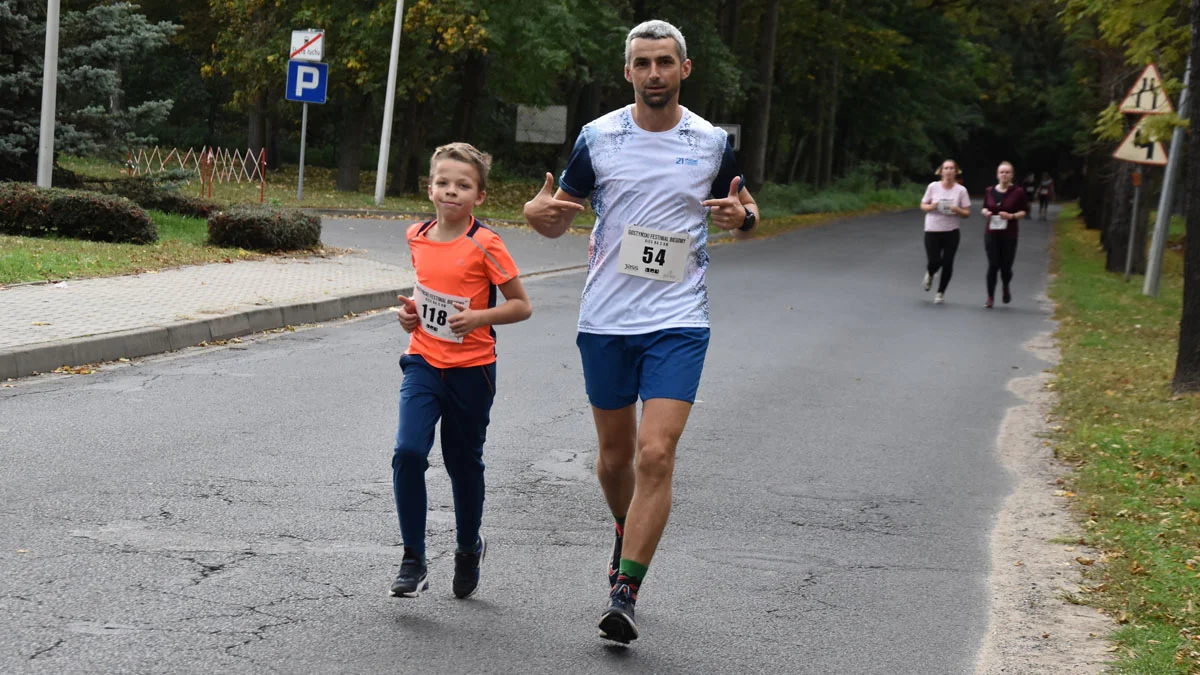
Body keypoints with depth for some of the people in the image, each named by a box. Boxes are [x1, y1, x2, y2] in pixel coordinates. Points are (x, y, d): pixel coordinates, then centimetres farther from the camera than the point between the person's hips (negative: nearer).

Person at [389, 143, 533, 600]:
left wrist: (479, 318, -23)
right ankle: (413, 562, -6)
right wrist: (411, 311, 4)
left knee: (464, 463, 11)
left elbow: (522, 305, -8)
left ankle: (469, 549, 37)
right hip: (423, 363, 3)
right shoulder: (417, 237, 3)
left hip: (471, 369, -3)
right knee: (408, 452, -16)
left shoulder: (484, 245, -13)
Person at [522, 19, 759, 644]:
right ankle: (627, 533, 45)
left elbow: (745, 214, 15)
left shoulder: (712, 142, 1)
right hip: (605, 320, 2)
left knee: (656, 455, -14)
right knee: (615, 455, 13)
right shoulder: (597, 136, 1)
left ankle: (623, 595, -10)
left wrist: (741, 216, -10)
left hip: (679, 322, -2)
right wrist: (541, 213, -15)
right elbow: (561, 217, 9)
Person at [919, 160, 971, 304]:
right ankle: (929, 275, 33)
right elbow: (923, 205, 5)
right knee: (934, 262, -6)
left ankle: (941, 292, 18)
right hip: (932, 231, -1)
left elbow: (966, 213, 0)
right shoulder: (933, 186, -2)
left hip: (951, 232, 1)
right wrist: (932, 206, -16)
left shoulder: (961, 190, -2)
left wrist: (957, 210, -20)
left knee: (947, 263, 0)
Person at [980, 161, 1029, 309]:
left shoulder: (1018, 192, -5)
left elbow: (1024, 211, 0)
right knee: (993, 265, -4)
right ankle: (990, 298, 6)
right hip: (992, 234, 2)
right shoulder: (989, 191, 4)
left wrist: (1012, 216, -17)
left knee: (1006, 266, 3)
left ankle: (1006, 288, 36)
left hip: (1009, 235, -1)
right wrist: (985, 212, -5)